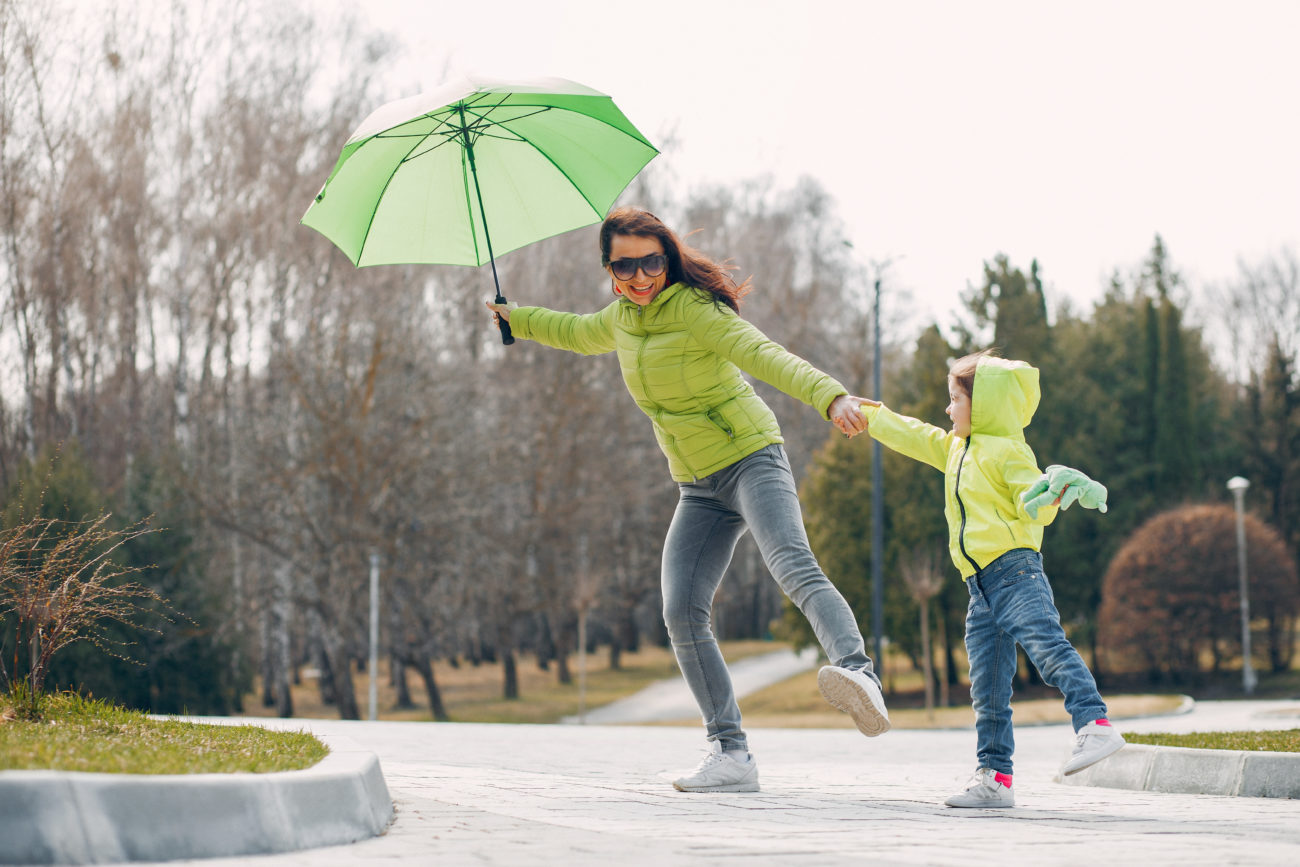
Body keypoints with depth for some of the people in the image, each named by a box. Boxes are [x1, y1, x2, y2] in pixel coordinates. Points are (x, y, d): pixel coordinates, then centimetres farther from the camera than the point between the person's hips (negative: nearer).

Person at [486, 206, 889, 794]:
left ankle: (858, 672, -56)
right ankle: (731, 753, -6)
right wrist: (515, 319, 45)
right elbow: (578, 334, 35)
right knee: (682, 613, -8)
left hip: (752, 460, -7)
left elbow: (766, 356, -30)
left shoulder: (693, 310, -15)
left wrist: (832, 397, -45)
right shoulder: (622, 317, 9)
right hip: (699, 489, 7)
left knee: (793, 566, -33)